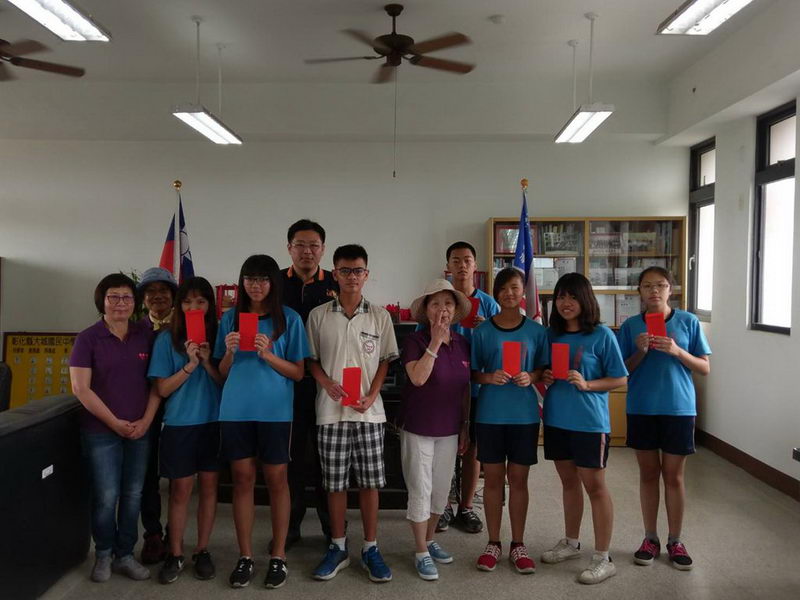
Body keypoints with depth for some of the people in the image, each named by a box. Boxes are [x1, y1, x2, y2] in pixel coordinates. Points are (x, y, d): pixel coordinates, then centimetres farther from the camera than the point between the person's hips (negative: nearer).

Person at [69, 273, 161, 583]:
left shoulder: (145, 336, 4)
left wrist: (146, 420, -6)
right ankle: (103, 554, 24)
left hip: (139, 430, 3)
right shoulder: (88, 338, -4)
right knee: (106, 496, 1)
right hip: (101, 431, -3)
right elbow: (80, 388, -9)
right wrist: (114, 422, -11)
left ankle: (125, 555, 24)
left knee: (133, 495, 9)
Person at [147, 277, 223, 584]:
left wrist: (208, 362, -15)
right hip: (179, 424, -1)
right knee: (180, 489, 5)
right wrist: (190, 365, -16)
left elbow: (227, 382, 0)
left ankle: (202, 551, 21)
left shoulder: (218, 335, 2)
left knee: (209, 485, 8)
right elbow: (162, 389, -4)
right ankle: (175, 555, 19)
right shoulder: (167, 339, -2)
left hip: (213, 422, 2)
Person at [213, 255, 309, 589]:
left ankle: (278, 558, 16)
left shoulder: (289, 319, 0)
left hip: (275, 411, -2)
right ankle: (245, 558, 17)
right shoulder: (230, 318, 8)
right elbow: (222, 373, 11)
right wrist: (229, 353, -9)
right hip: (235, 410, 2)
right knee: (242, 480, 7)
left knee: (276, 480, 4)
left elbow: (298, 373, -1)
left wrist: (267, 355, -16)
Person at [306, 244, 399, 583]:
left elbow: (385, 361, 6)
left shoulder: (379, 316, 2)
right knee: (334, 482, 8)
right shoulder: (319, 315, 2)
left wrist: (371, 396, -7)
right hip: (330, 411, 0)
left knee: (370, 481, 5)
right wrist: (327, 384, -11)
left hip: (369, 411, 0)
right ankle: (338, 548, 23)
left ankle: (370, 548, 19)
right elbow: (311, 360, 7)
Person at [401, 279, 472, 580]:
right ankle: (421, 553, 17)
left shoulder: (462, 344, 2)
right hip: (418, 428, -5)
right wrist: (435, 342, -25)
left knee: (442, 490, 15)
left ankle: (430, 540, 35)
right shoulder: (415, 341, -12)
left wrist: (466, 425, 9)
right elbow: (418, 378, -27)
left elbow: (465, 388, 9)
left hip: (449, 429, 5)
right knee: (421, 490, 2)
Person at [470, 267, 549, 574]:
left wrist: (531, 377, -13)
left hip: (524, 414, 0)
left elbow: (543, 369, 7)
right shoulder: (482, 331, -1)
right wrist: (489, 378, -17)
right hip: (490, 414, 0)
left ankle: (518, 545, 22)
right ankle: (493, 543, 23)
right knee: (493, 479, 9)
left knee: (518, 479, 9)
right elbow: (472, 373, 3)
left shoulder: (537, 331, 1)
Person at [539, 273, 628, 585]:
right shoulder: (551, 333, 5)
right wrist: (545, 378, -6)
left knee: (595, 487, 2)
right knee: (568, 481, 17)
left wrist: (586, 384, -21)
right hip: (556, 419, 5)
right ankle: (571, 543, 33)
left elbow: (620, 379, -7)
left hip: (589, 421, -5)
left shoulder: (602, 335, -9)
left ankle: (603, 558, 13)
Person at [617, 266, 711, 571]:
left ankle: (675, 541, 22)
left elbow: (705, 368, 0)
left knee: (674, 476, 7)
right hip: (642, 409, 1)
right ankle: (650, 539, 24)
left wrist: (677, 352, -17)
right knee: (648, 474, 11)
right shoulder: (630, 326, 1)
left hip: (679, 409, -1)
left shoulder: (688, 322, -1)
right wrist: (640, 352, -15)